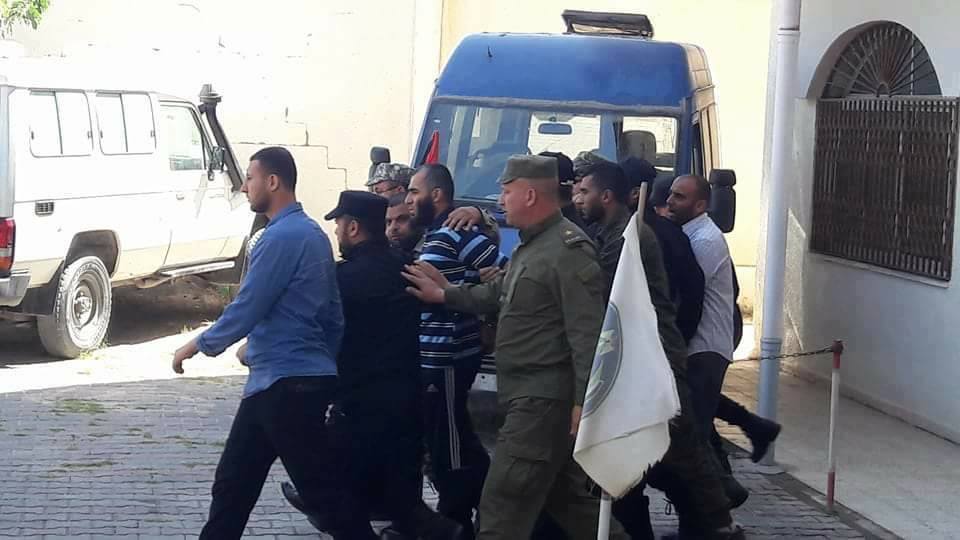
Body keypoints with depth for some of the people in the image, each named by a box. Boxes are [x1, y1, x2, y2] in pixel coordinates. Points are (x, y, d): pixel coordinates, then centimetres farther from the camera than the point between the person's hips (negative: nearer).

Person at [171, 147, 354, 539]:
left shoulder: (282, 237, -17)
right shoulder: (311, 233, 15)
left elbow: (247, 307, -16)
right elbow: (332, 314, 19)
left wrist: (200, 344, -1)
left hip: (287, 384, -10)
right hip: (277, 380, 10)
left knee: (322, 489, -3)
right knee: (232, 483, 13)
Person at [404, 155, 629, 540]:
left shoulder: (568, 250, -19)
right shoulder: (530, 245, 16)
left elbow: (588, 333, -24)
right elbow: (499, 294, 27)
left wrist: (584, 402, -27)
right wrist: (444, 295, 17)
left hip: (544, 400, -11)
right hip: (533, 396, 11)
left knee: (502, 507, -7)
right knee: (569, 497, 18)